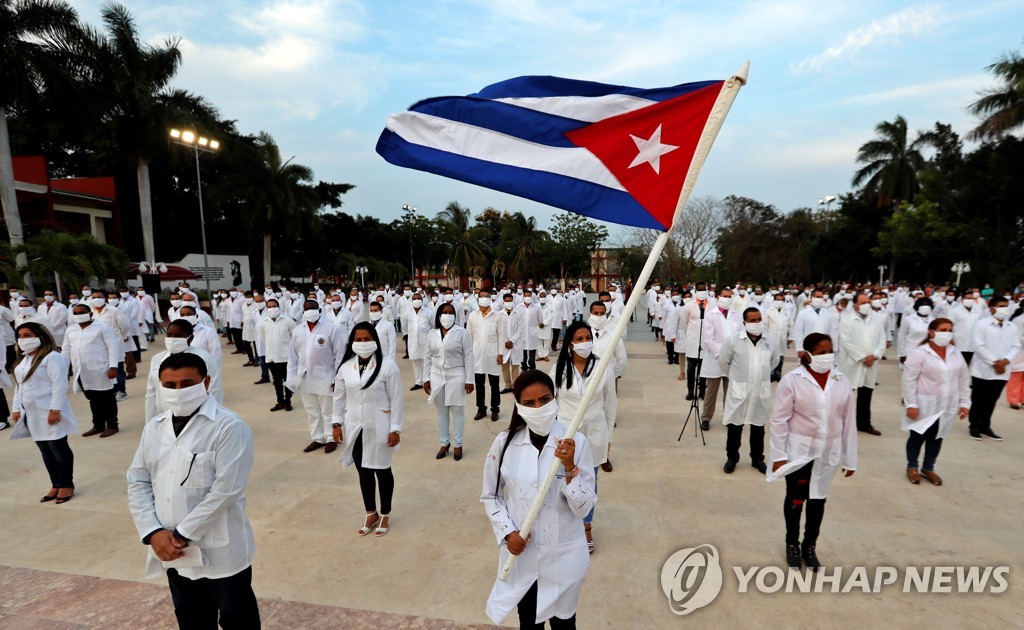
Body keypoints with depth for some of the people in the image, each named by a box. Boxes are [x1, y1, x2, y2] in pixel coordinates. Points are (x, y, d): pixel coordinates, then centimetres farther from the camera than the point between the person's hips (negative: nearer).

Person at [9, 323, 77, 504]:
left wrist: (55, 410, -23)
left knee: (59, 449, 0)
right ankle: (56, 485, 22)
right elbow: (18, 386, 20)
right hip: (31, 414, 8)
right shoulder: (22, 360, 16)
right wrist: (17, 409, 13)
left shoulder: (52, 358, -13)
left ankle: (67, 485, 10)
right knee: (46, 451, 13)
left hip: (49, 414, -8)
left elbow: (59, 385, -19)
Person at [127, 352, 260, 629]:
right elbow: (137, 484, 5)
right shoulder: (153, 428, 5)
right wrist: (154, 533, -8)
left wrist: (182, 534, -16)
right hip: (172, 551, 6)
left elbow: (225, 489, -21)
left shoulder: (229, 427, -17)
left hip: (221, 553, -6)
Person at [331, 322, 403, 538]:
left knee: (382, 471, 12)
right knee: (363, 472, 16)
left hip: (379, 428, -4)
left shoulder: (388, 366, -13)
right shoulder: (345, 367, 0)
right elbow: (339, 398, 9)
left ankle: (385, 514, 31)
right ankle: (371, 513, 35)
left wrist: (395, 428, -11)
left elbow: (396, 399, -11)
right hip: (354, 429, 4)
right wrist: (336, 423, 4)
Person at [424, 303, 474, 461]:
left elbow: (468, 357, -8)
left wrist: (469, 380, -10)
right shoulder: (432, 333, 4)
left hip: (456, 376, -4)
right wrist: (426, 378, 5)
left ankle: (458, 444, 21)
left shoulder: (462, 332, -8)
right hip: (437, 376, 4)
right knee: (441, 411, 14)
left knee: (457, 411, 7)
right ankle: (444, 443, 28)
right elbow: (427, 357, 8)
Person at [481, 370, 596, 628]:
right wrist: (507, 533, -12)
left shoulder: (576, 442, -17)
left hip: (563, 556, -1)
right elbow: (490, 496, 1)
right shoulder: (505, 443, -12)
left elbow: (584, 508, -16)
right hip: (520, 554, 1)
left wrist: (570, 467, -29)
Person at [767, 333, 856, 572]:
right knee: (795, 498, 12)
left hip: (828, 453, 3)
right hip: (799, 450, -3)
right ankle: (792, 543, 34)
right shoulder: (792, 380, -14)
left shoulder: (842, 381, -3)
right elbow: (779, 419, -11)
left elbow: (849, 420, 3)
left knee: (818, 499, 16)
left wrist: (850, 458, 6)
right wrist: (778, 455, -11)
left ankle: (809, 545, 35)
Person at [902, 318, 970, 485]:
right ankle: (912, 467, 22)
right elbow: (909, 380, -13)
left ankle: (928, 468, 29)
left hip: (947, 406, 5)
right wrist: (911, 404, -16)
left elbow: (964, 380, 12)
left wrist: (965, 403, 8)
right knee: (918, 436, 4)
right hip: (924, 405, -5)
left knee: (937, 437, 14)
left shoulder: (956, 354, 5)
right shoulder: (919, 353, -13)